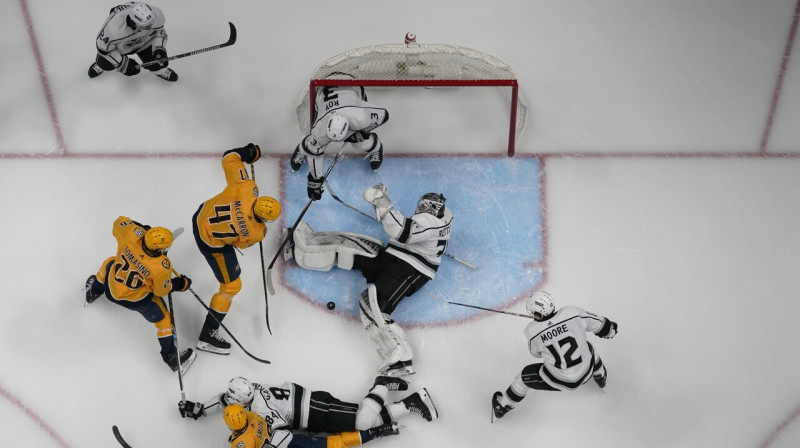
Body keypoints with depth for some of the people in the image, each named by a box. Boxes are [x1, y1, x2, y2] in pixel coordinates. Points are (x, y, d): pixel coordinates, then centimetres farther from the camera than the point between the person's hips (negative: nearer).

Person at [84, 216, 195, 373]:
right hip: (137, 300, -4)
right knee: (163, 319, 17)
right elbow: (161, 291, -15)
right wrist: (181, 284, 1)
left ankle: (93, 292, 60)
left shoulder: (133, 234, -30)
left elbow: (119, 222, -7)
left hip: (111, 289, 4)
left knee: (109, 264, 36)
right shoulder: (162, 267, -34)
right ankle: (171, 357, 23)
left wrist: (144, 228, 2)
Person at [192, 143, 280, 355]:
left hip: (201, 215, 6)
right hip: (211, 243, -6)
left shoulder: (245, 186, -27)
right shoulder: (255, 233, -31)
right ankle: (207, 336, 14)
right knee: (231, 286, 7)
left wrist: (249, 152, 1)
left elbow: (230, 157, -16)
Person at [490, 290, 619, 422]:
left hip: (559, 381, -2)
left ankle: (501, 407, 39)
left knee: (525, 376, 22)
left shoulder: (532, 331, -20)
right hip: (586, 372, 3)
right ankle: (601, 377, 61)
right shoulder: (573, 312, -19)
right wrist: (610, 328, 20)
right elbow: (599, 324, -2)